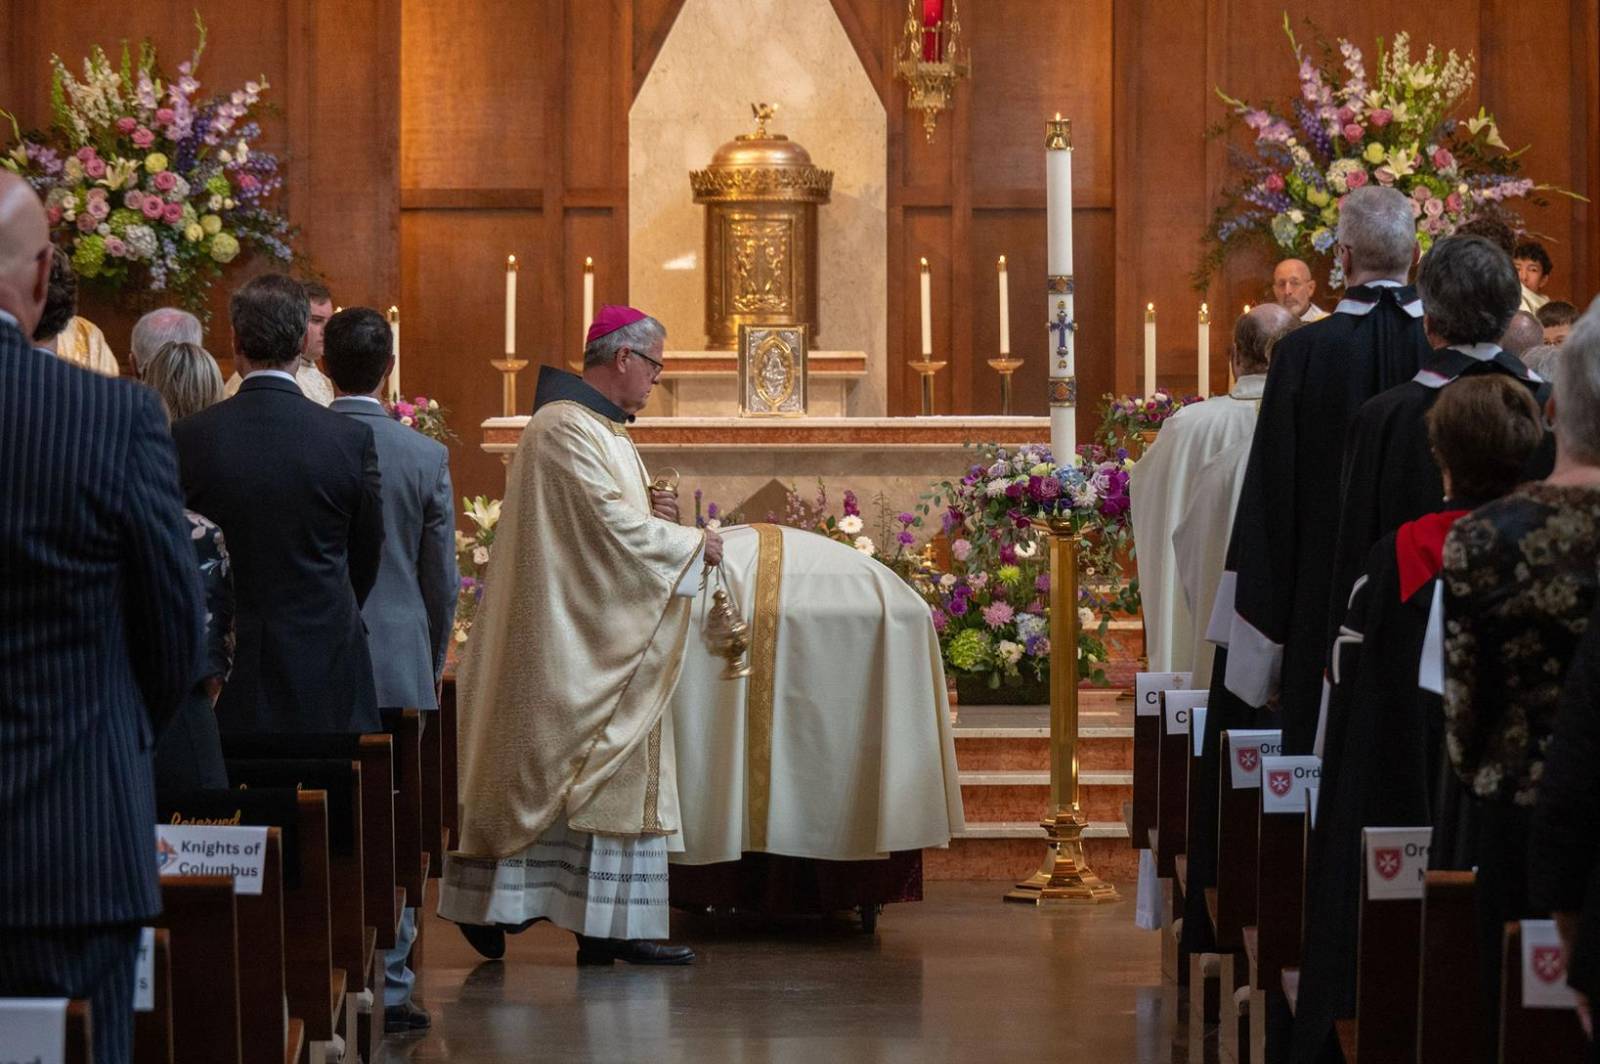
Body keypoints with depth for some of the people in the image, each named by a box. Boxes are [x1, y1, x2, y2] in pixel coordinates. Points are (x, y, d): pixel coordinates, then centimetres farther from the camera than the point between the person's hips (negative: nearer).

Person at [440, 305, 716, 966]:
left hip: (601, 642, 11)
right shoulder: (567, 429, -16)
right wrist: (690, 544, -10)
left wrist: (648, 512, 6)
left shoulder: (599, 427, 18)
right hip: (573, 640, -11)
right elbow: (609, 526, -20)